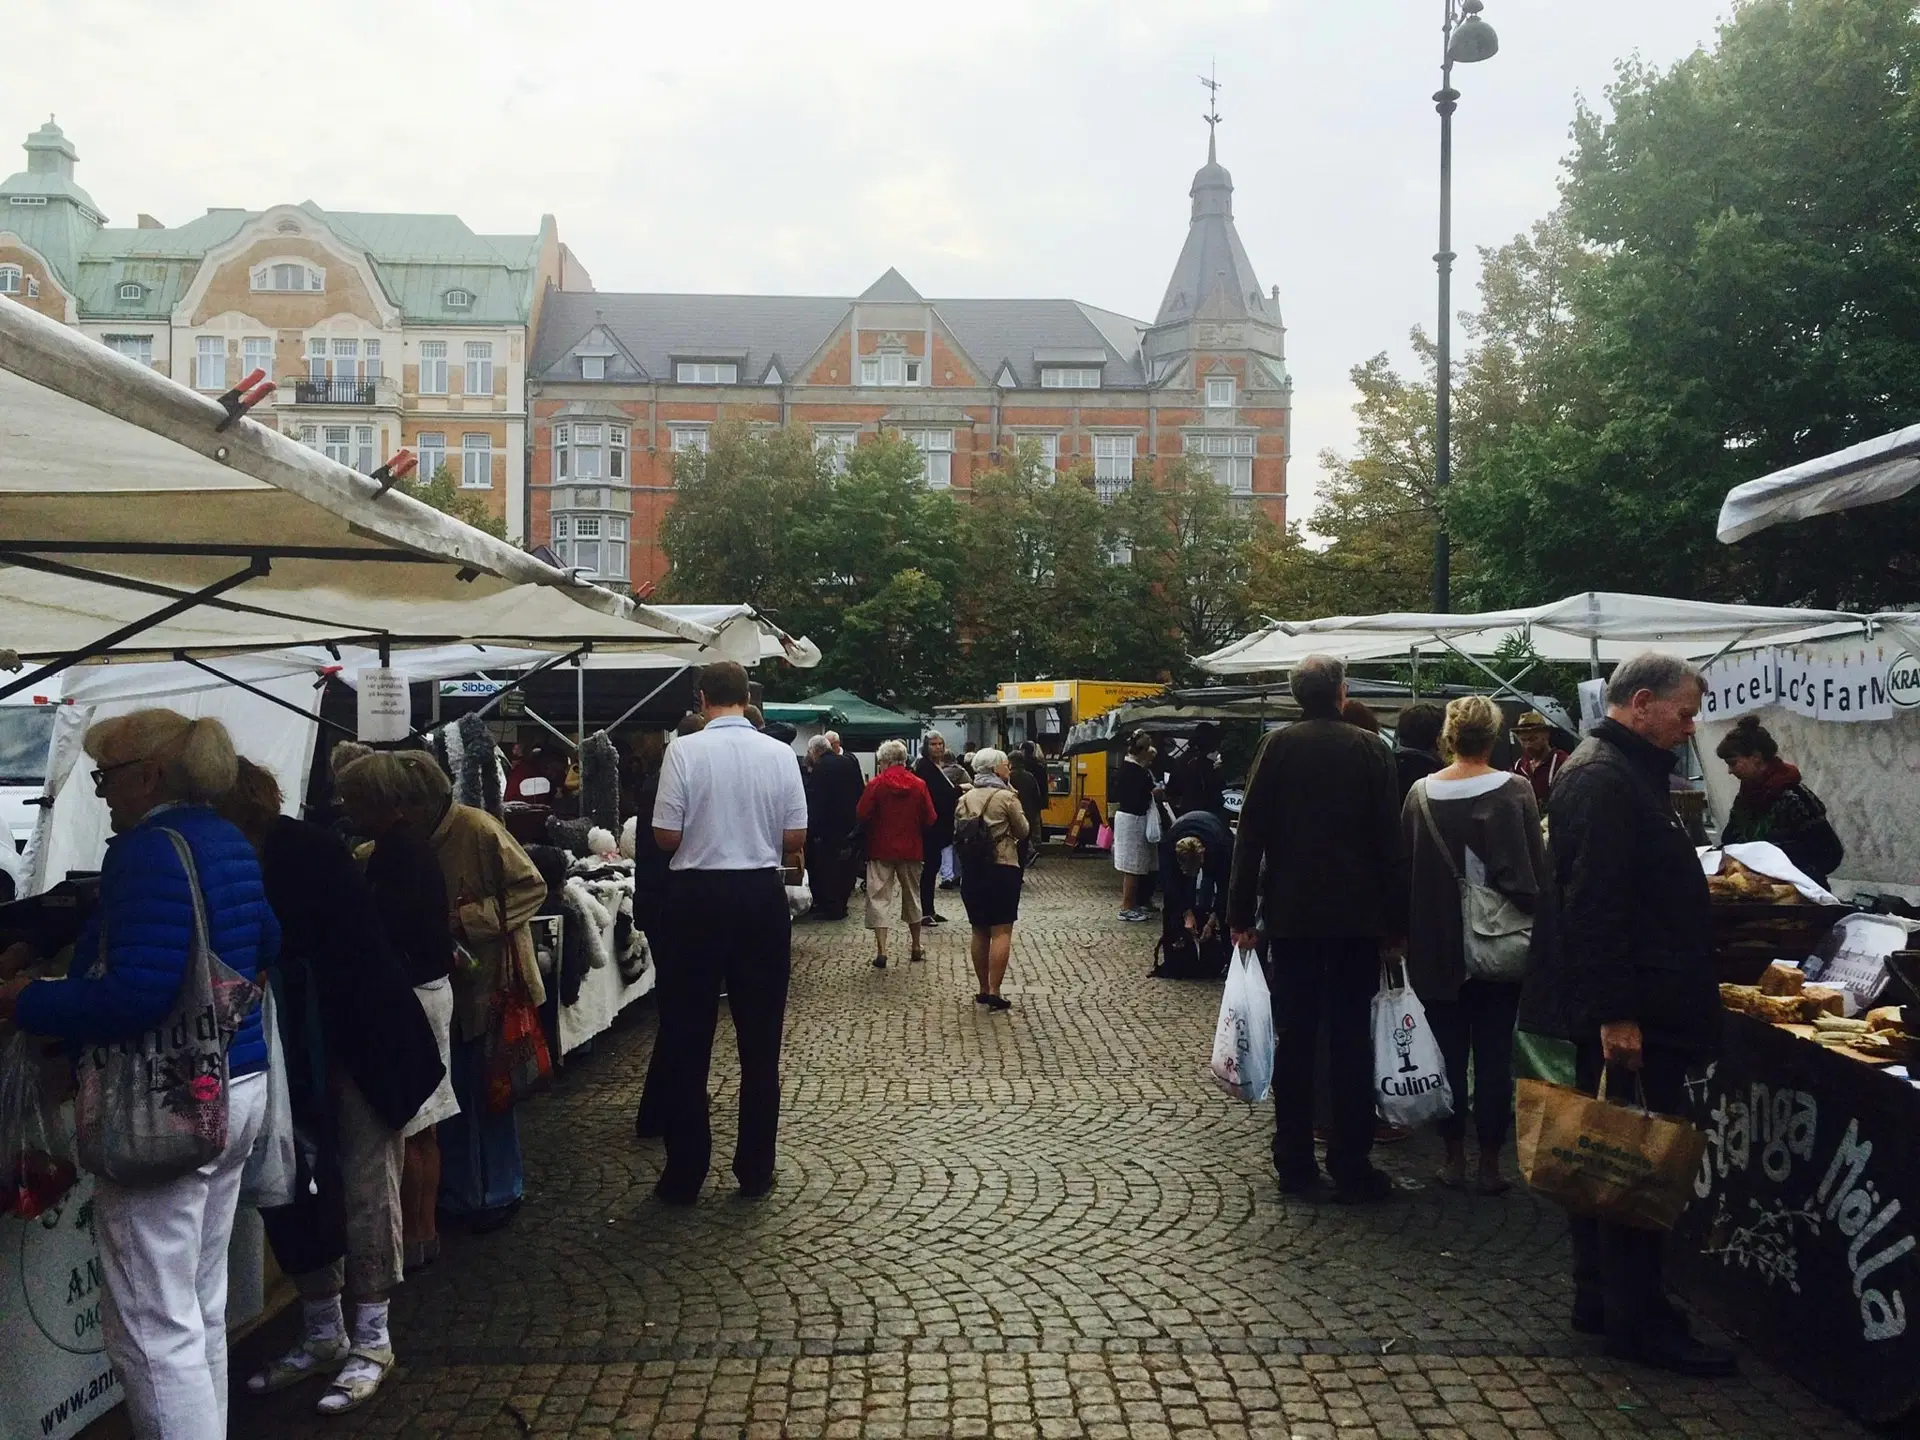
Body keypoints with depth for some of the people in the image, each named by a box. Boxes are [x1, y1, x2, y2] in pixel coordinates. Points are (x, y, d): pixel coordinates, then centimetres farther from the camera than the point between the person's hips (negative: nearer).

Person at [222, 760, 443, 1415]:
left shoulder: (308, 853, -21)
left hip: (360, 1042, -7)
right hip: (293, 1056, 7)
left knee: (366, 1189, 4)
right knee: (295, 1188, 13)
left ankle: (372, 1341, 17)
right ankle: (323, 1335, 30)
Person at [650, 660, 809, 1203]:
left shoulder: (684, 751, -10)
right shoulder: (779, 754, -4)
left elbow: (666, 836, -9)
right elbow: (795, 838, -1)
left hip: (696, 896, -2)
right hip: (761, 897, 2)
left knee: (686, 1041, 9)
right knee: (760, 1043, 12)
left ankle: (683, 1177, 14)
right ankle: (755, 1172, 19)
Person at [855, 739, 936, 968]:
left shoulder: (876, 784, -11)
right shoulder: (919, 785, -4)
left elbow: (862, 815, -11)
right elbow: (930, 819, -4)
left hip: (881, 849, -3)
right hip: (912, 850, 3)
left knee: (879, 899, 1)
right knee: (912, 897, 18)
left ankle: (881, 951, -9)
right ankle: (916, 948, 26)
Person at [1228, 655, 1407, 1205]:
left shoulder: (1277, 747, -2)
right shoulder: (1368, 748, -4)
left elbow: (1251, 834, -3)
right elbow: (1391, 840, -3)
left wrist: (1241, 913, 3)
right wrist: (1395, 920, 3)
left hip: (1290, 914, 1)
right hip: (1357, 916, -1)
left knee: (1294, 1038, 7)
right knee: (1351, 1040, 3)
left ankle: (1294, 1164, 12)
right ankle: (1351, 1169, 6)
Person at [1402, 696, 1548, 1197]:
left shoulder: (1420, 792, -3)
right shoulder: (1513, 791, -10)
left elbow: (1404, 868, 3)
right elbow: (1534, 871, -10)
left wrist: (1410, 934, 13)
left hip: (1436, 945, 2)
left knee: (1449, 1052, 11)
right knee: (1494, 1054, 7)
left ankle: (1454, 1158, 17)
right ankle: (1490, 1163, 13)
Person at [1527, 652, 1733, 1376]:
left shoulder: (1620, 771, 17)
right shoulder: (1602, 779, -18)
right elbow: (1593, 904, -24)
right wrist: (1616, 1014, -25)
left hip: (1627, 1010, 11)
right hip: (1629, 1013, -11)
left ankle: (1600, 1299, 26)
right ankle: (1639, 1322, 6)